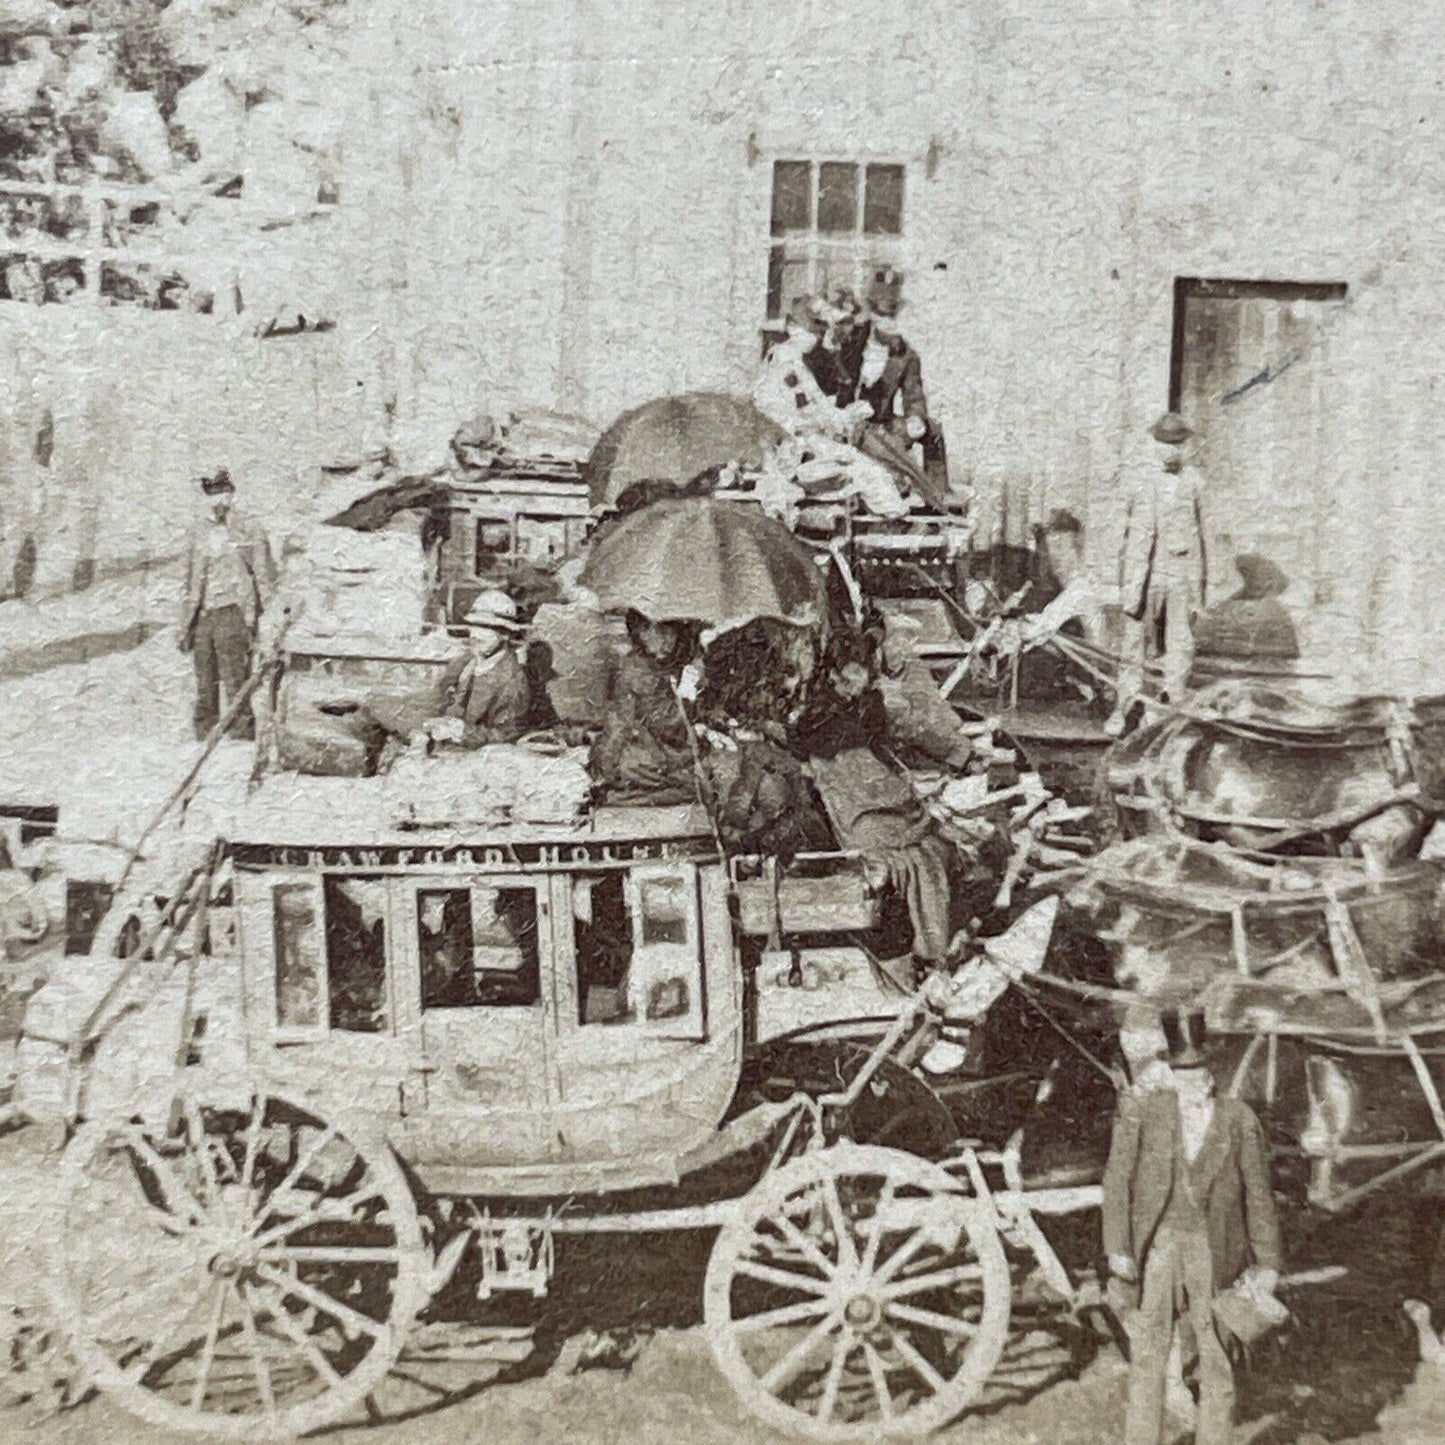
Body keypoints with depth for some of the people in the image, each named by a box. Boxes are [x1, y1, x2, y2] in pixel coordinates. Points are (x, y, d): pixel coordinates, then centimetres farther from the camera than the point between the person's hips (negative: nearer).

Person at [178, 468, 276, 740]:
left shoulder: (250, 534, 2)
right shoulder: (198, 537, 17)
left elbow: (265, 580, 2)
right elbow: (190, 587, 21)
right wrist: (185, 628, 17)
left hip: (233, 613, -5)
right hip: (203, 617, 5)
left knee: (235, 682, -12)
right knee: (205, 685, 7)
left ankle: (242, 733, -9)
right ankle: (205, 737, 13)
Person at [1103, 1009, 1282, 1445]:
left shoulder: (1238, 1118, 1)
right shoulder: (1141, 1106, -2)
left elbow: (1258, 1192, 6)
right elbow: (1118, 1178, -4)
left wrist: (1267, 1262, 4)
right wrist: (1118, 1250, -9)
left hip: (1214, 1253, 1)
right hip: (1154, 1247, -1)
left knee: (1218, 1362, 9)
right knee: (1147, 1360, 5)